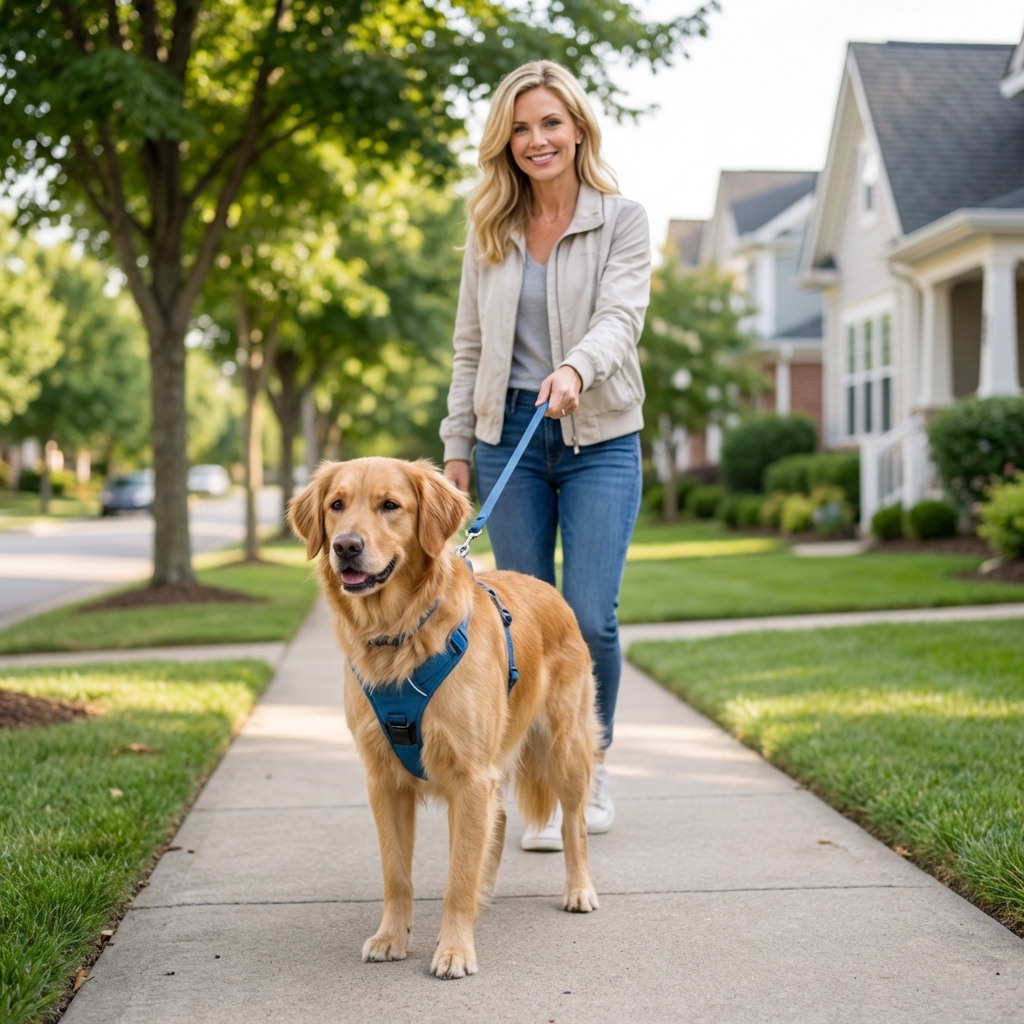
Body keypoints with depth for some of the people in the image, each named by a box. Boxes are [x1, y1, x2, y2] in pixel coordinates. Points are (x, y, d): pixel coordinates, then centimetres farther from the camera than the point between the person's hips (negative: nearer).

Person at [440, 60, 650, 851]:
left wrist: (576, 369, -35)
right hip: (509, 437, 3)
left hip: (600, 439, -3)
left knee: (590, 617, -9)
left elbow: (621, 317, -15)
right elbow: (470, 346, 13)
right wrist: (457, 446, 8)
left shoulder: (623, 220, 0)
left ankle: (593, 768, 17)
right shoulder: (489, 230, 10)